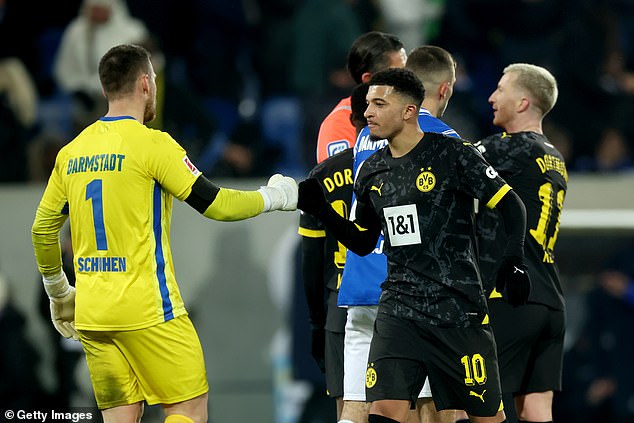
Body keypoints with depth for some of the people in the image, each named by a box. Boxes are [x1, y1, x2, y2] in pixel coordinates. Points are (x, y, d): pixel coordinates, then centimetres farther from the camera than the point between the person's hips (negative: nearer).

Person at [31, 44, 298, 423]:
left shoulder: (71, 153, 9)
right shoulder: (151, 143, -9)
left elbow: (43, 229, 15)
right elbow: (215, 204, -8)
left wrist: (59, 293, 29)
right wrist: (272, 197, 10)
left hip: (92, 315, 6)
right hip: (147, 309, -6)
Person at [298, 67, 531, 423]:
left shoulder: (452, 154, -7)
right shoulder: (372, 172, 10)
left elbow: (511, 205, -5)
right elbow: (362, 242, 21)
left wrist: (515, 260, -19)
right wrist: (319, 208, 9)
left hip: (458, 310, -4)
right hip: (399, 310, 4)